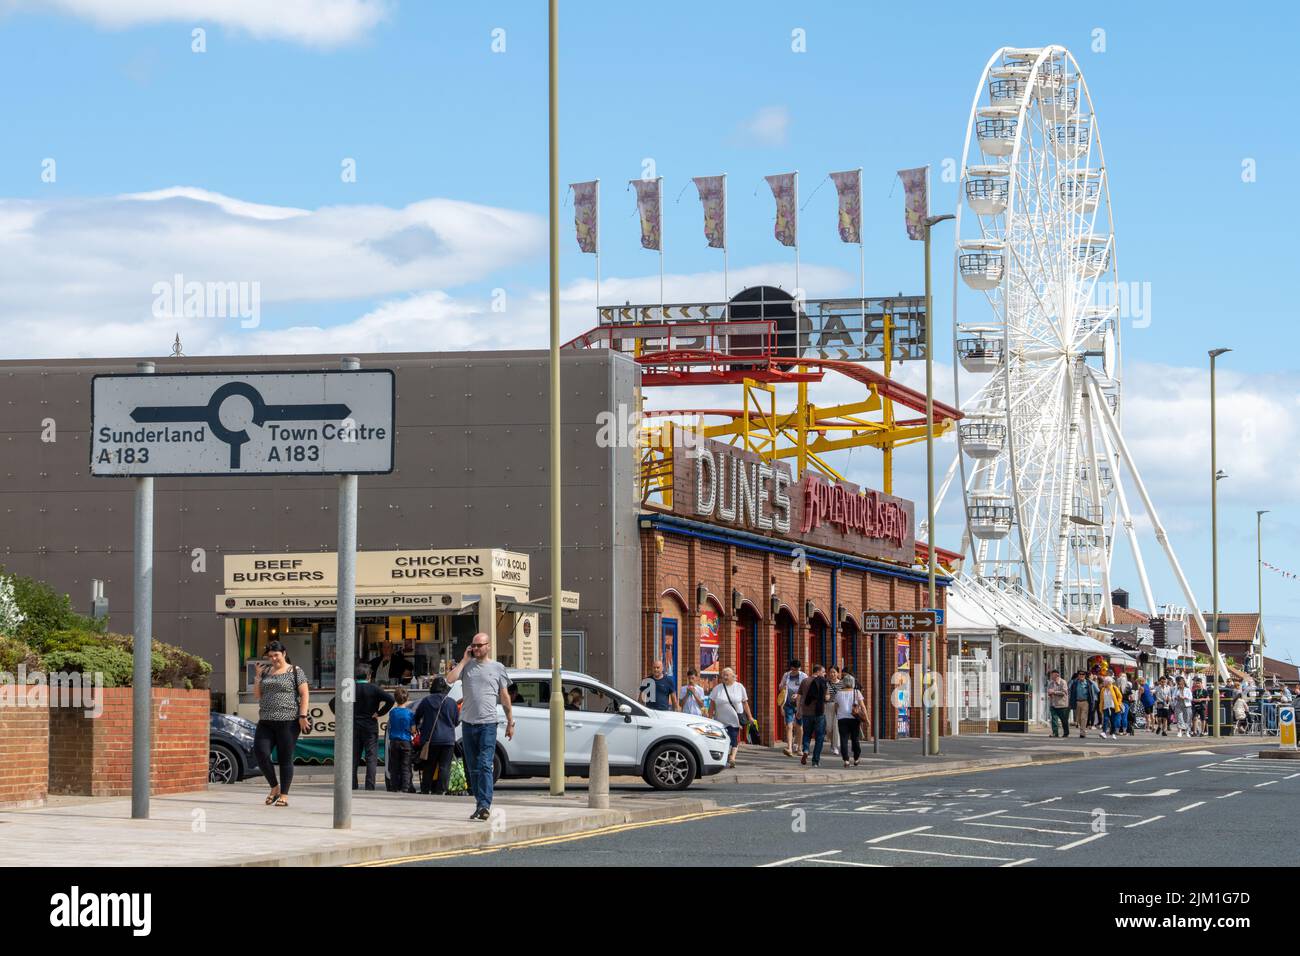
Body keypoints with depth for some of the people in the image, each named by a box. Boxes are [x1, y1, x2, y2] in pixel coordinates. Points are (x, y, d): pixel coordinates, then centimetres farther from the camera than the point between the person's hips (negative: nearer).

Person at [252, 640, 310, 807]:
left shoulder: (295, 671, 2)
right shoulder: (265, 672, 16)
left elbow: (305, 693, -3)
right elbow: (257, 696, 17)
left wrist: (303, 715, -12)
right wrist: (258, 677, 5)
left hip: (288, 721, -5)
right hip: (266, 722, 5)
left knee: (285, 759, -3)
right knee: (260, 753, -9)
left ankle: (284, 795, 3)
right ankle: (274, 787, 10)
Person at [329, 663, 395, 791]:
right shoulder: (373, 689, -5)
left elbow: (332, 702, 2)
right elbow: (391, 699, -17)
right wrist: (380, 713, -9)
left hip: (353, 727, 3)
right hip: (370, 727, -3)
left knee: (353, 758, 9)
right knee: (371, 758, -1)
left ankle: (352, 786, 7)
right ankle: (369, 786, -10)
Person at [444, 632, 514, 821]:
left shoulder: (497, 668, 6)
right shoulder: (466, 665, 11)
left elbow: (505, 697, 9)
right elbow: (450, 679, -8)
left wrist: (510, 723, 8)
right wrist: (465, 660, -3)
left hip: (488, 724, -4)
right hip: (468, 723, 4)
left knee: (485, 765, -14)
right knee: (472, 768, 8)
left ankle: (485, 805, -20)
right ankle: (479, 804, 15)